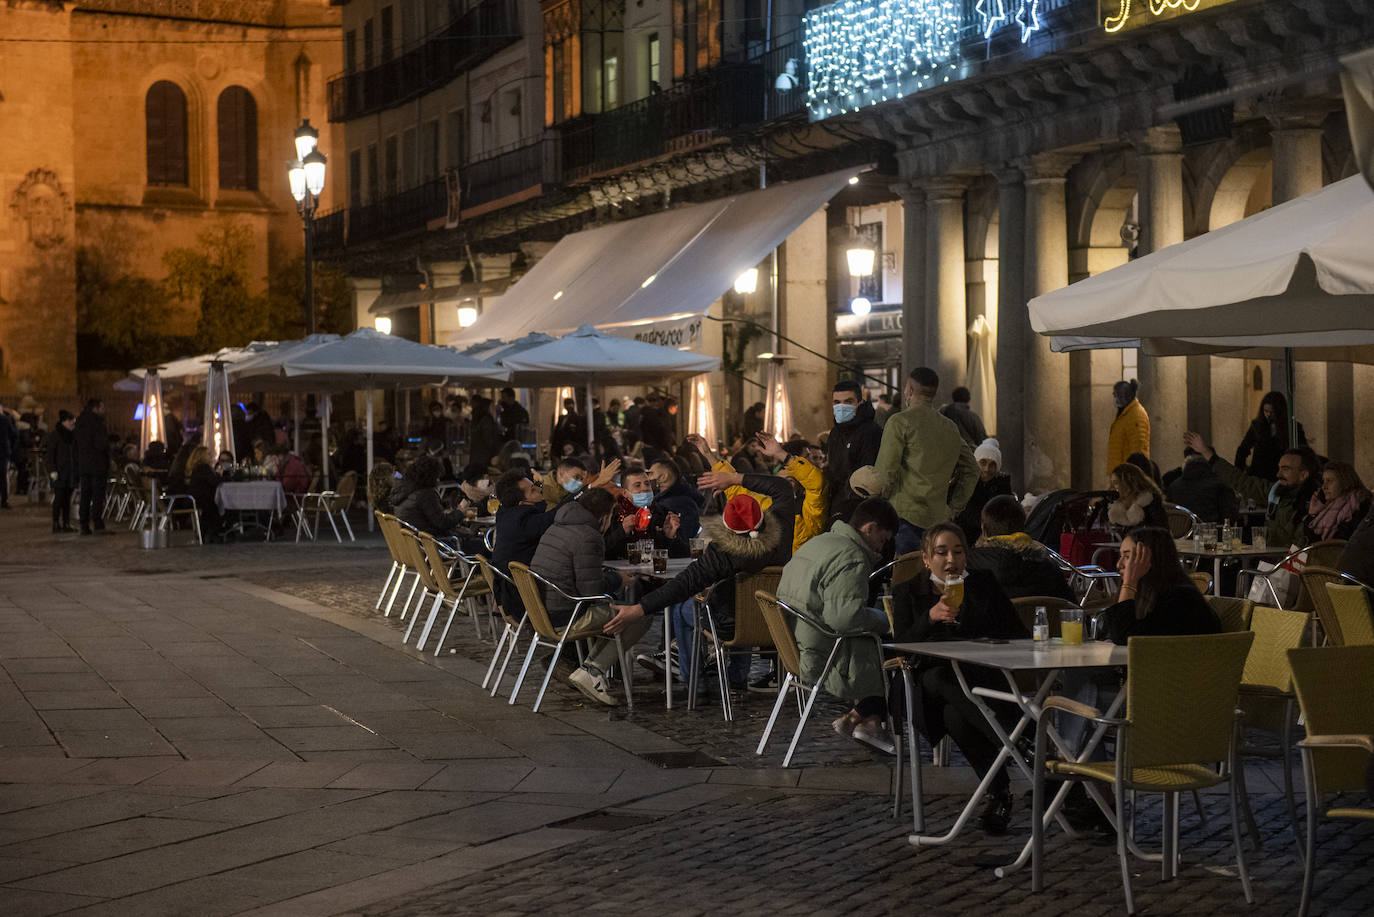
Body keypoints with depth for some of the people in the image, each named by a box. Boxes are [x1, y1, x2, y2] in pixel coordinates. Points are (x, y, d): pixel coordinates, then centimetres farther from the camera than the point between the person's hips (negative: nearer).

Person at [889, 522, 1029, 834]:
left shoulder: (984, 584, 18)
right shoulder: (908, 594, 14)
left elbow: (1018, 634, 18)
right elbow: (902, 648, -2)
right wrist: (931, 617, -19)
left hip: (983, 683, 1)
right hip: (931, 689, 0)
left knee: (956, 716, -37)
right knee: (941, 677, -40)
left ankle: (998, 795, -36)